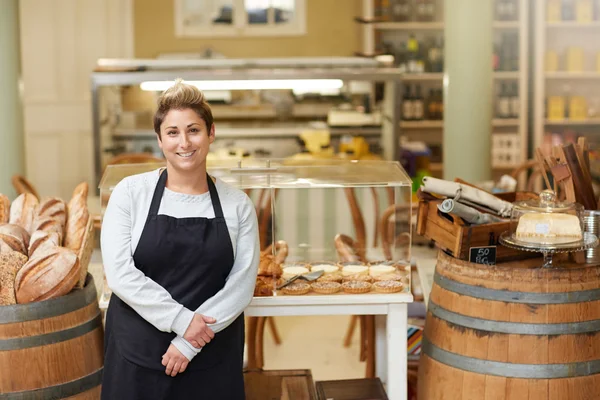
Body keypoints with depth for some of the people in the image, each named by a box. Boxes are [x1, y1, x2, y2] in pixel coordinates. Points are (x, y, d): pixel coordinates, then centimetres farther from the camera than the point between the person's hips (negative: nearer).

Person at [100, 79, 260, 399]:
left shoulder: (237, 204, 1)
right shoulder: (131, 192, -3)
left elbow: (242, 283, -5)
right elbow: (119, 273, -10)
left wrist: (190, 342, -13)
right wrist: (180, 319, -16)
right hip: (138, 354, -1)